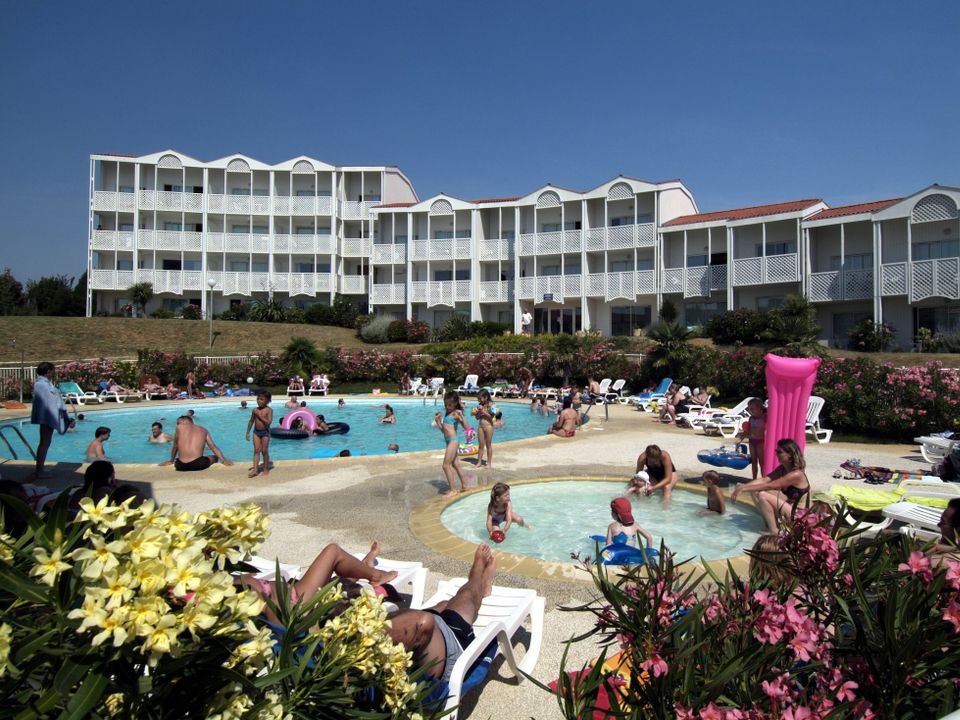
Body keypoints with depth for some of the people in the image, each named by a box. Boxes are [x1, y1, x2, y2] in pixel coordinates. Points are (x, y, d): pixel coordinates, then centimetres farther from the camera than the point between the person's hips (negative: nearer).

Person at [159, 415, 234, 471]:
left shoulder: (179, 427, 10)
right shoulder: (203, 430, 16)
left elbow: (175, 447, 18)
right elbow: (213, 447, 14)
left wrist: (171, 461, 31)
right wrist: (224, 460, 16)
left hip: (181, 466, 1)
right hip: (199, 464, -1)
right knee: (214, 457, 30)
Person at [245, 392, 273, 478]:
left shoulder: (269, 410, -11)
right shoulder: (255, 410, 3)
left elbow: (268, 422, -21)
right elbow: (251, 421, 12)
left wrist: (259, 415, -21)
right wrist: (248, 432, 11)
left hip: (265, 432, -4)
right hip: (256, 431, 4)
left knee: (264, 451, 3)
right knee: (256, 450, 0)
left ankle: (266, 469, 16)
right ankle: (255, 469, -1)